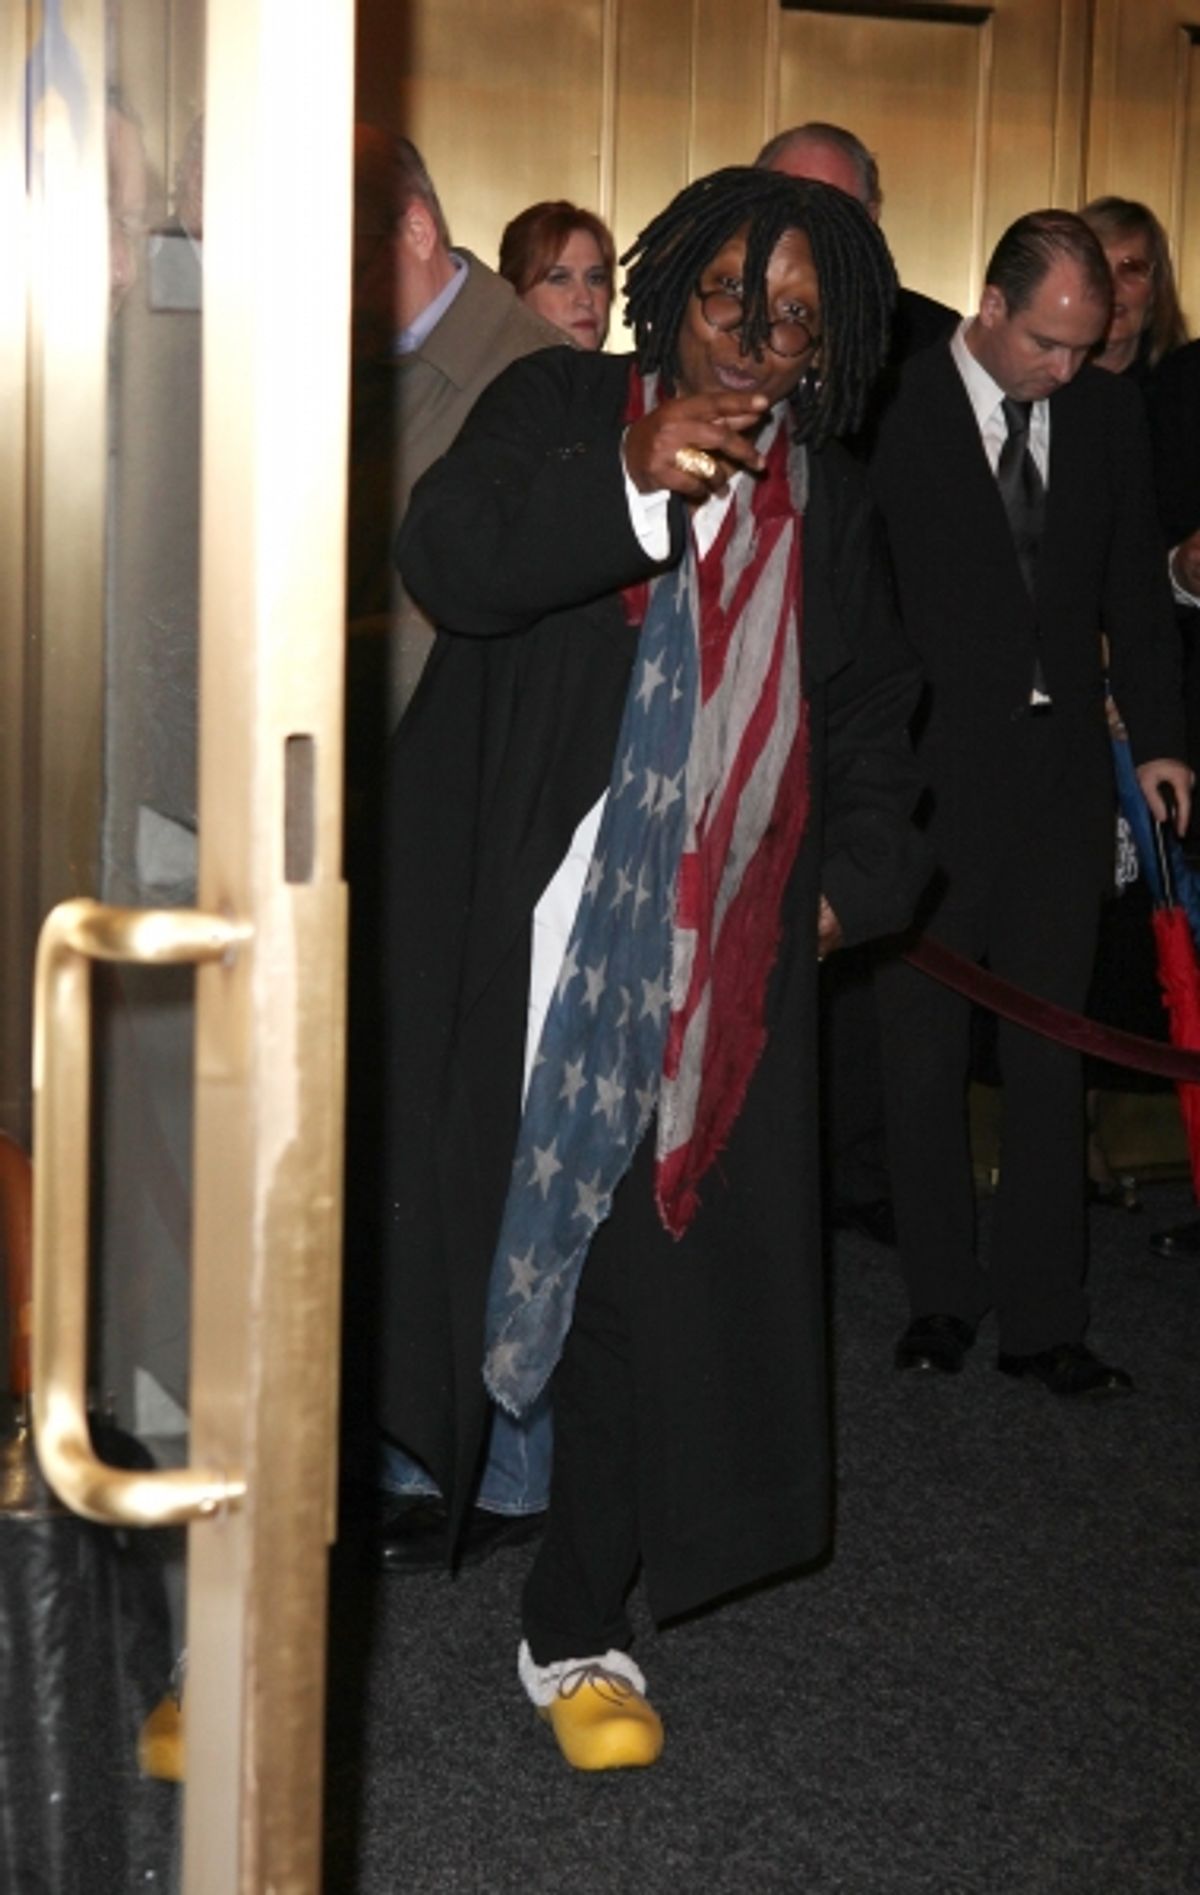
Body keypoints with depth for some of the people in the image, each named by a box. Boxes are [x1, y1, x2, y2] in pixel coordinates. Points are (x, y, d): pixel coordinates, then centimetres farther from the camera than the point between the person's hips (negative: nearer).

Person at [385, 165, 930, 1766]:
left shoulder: (831, 504, 14)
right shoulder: (558, 408, 1)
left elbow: (870, 716, 25)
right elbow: (449, 562, -17)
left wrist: (856, 874, 11)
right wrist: (633, 479, -32)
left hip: (704, 972, 3)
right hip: (504, 942, -3)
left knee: (663, 1283, -1)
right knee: (452, 1235, -1)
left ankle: (577, 1629, 15)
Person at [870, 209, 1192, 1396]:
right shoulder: (894, 410, -7)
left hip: (1062, 769, 3)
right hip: (933, 769, -3)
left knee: (1049, 1053, 6)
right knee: (924, 1050, 7)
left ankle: (1042, 1320, 14)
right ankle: (941, 1298, 21)